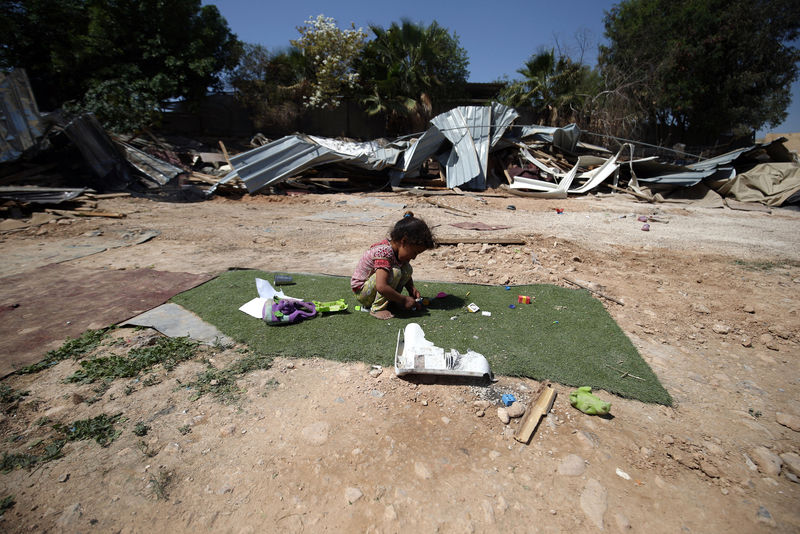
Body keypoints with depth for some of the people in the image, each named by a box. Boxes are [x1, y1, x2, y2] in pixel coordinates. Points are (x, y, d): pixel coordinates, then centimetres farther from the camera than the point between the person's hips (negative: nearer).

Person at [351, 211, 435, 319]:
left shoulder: (399, 250, -5)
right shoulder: (384, 253, -32)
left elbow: (406, 275, 12)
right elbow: (381, 287, -40)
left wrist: (412, 289, -7)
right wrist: (404, 300, -30)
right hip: (362, 291, -8)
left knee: (407, 269, -8)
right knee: (394, 272, -31)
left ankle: (392, 301, 0)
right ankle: (377, 308, -19)